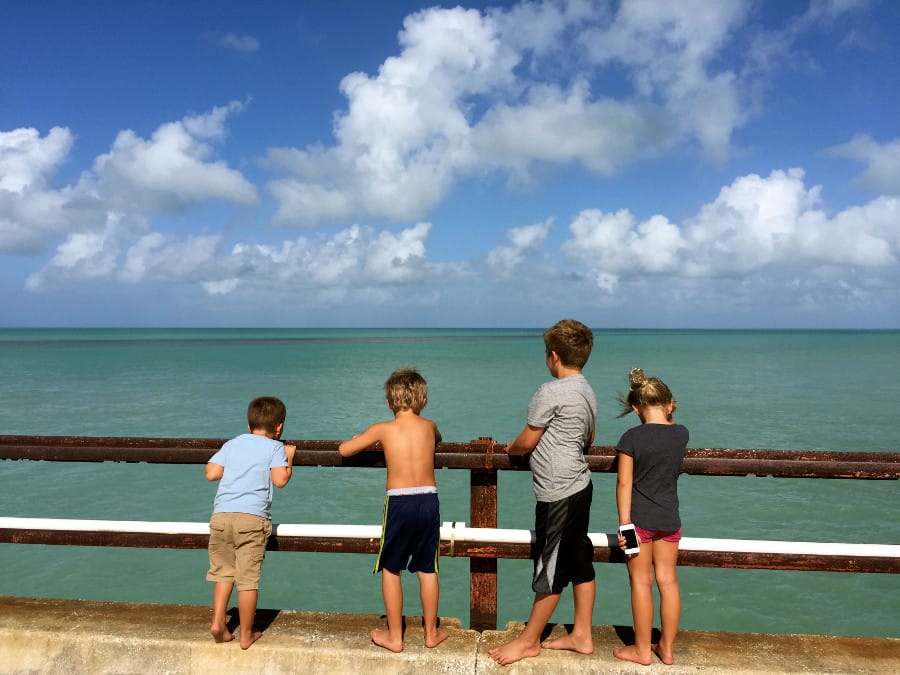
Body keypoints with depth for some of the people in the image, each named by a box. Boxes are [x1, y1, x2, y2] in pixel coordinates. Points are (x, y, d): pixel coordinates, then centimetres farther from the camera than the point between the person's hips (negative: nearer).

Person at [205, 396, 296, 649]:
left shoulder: (232, 444, 18)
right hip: (252, 518, -4)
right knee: (248, 579, 3)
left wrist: (231, 467, 27)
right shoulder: (275, 447, 6)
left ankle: (218, 622, 14)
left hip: (221, 515, 4)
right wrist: (289, 458, 11)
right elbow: (280, 480, -5)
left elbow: (211, 473, 10)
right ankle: (246, 635, 13)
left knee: (223, 572, 20)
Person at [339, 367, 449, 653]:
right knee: (427, 570, 15)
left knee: (391, 570, 13)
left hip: (399, 503, -3)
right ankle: (431, 632, 27)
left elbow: (344, 450, 9)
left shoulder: (382, 429, -2)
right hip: (429, 501, 3)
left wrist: (366, 439, 27)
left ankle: (394, 636, 21)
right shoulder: (429, 426, 6)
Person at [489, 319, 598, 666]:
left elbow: (526, 442, -11)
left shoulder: (550, 392, -19)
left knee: (550, 569, 4)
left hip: (557, 493, -9)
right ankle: (582, 635, 27)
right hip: (580, 485, 9)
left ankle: (529, 640, 19)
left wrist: (510, 448, 9)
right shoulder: (588, 392, 8)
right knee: (580, 562, 16)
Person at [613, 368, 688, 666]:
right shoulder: (682, 434, -2)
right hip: (670, 519, 4)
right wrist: (668, 415, 20)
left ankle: (642, 650, 18)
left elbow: (624, 483, -14)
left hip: (641, 519, -4)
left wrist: (624, 522, -12)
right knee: (668, 581, 13)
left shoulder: (631, 438, -13)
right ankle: (667, 648, 24)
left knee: (641, 582, 7)